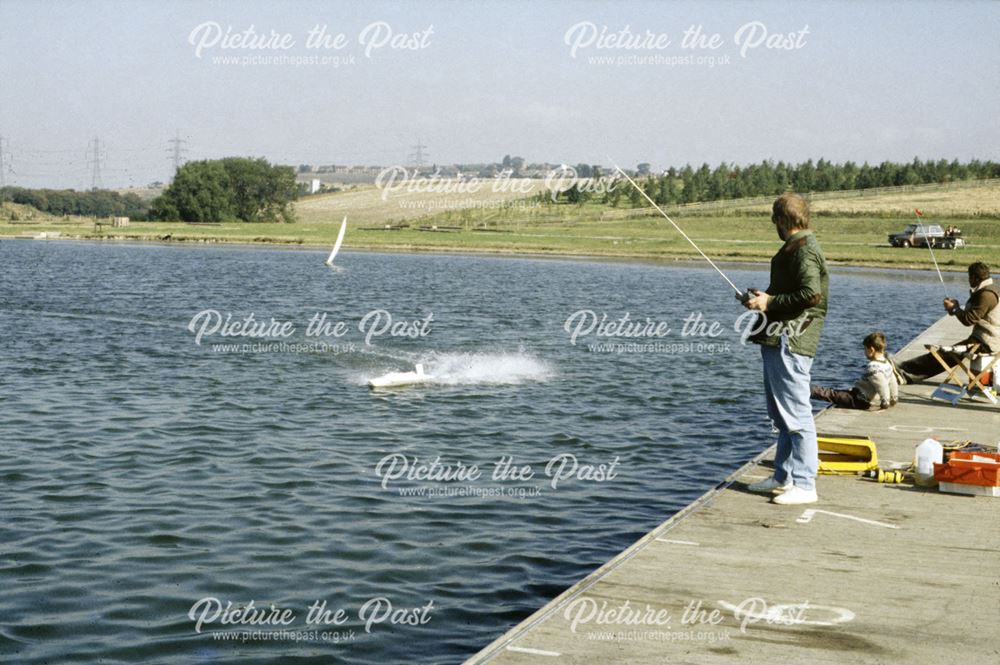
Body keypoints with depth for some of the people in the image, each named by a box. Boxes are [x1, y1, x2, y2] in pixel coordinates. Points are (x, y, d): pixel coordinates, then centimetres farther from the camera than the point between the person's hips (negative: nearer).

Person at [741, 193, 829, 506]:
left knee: (796, 415, -9)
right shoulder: (793, 247, 19)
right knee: (781, 414, 17)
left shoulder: (805, 250, -14)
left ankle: (804, 485, -6)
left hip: (791, 342, -11)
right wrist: (763, 297, 13)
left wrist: (771, 302, -16)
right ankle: (783, 477, 27)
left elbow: (811, 294, -24)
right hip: (777, 341, 11)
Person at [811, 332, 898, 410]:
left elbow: (882, 385, -33)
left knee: (832, 394, -8)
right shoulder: (887, 364, 7)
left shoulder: (873, 367, -25)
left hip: (861, 401, -10)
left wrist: (885, 403, -22)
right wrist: (893, 399, 29)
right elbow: (893, 383, 16)